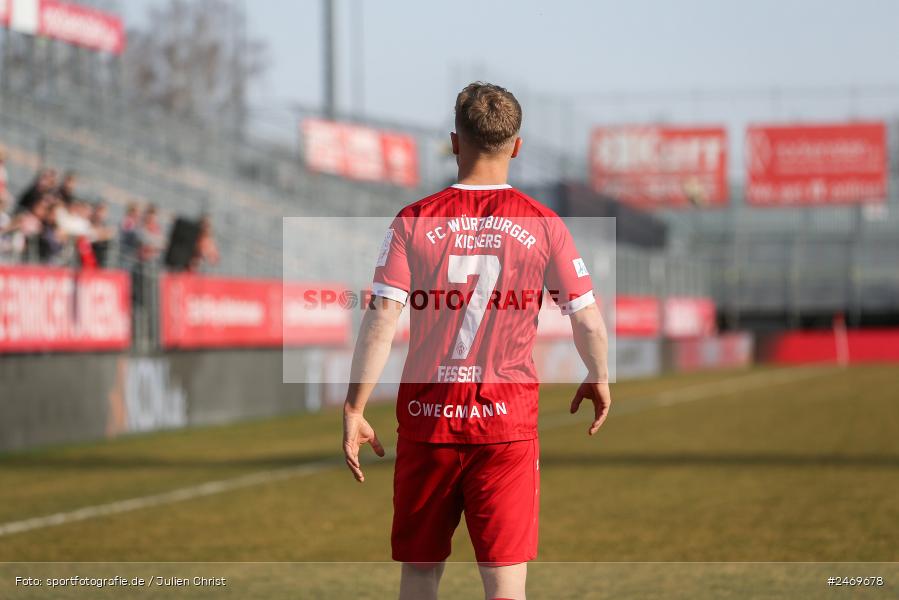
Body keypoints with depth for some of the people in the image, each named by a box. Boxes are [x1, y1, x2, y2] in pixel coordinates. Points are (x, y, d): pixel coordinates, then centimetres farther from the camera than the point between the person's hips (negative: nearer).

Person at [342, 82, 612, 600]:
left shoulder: (415, 221, -2)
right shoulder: (543, 225, -1)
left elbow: (382, 320, -8)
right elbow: (590, 323, 1)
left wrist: (355, 410, -4)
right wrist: (599, 381, 20)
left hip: (426, 420, 1)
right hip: (509, 421, -1)